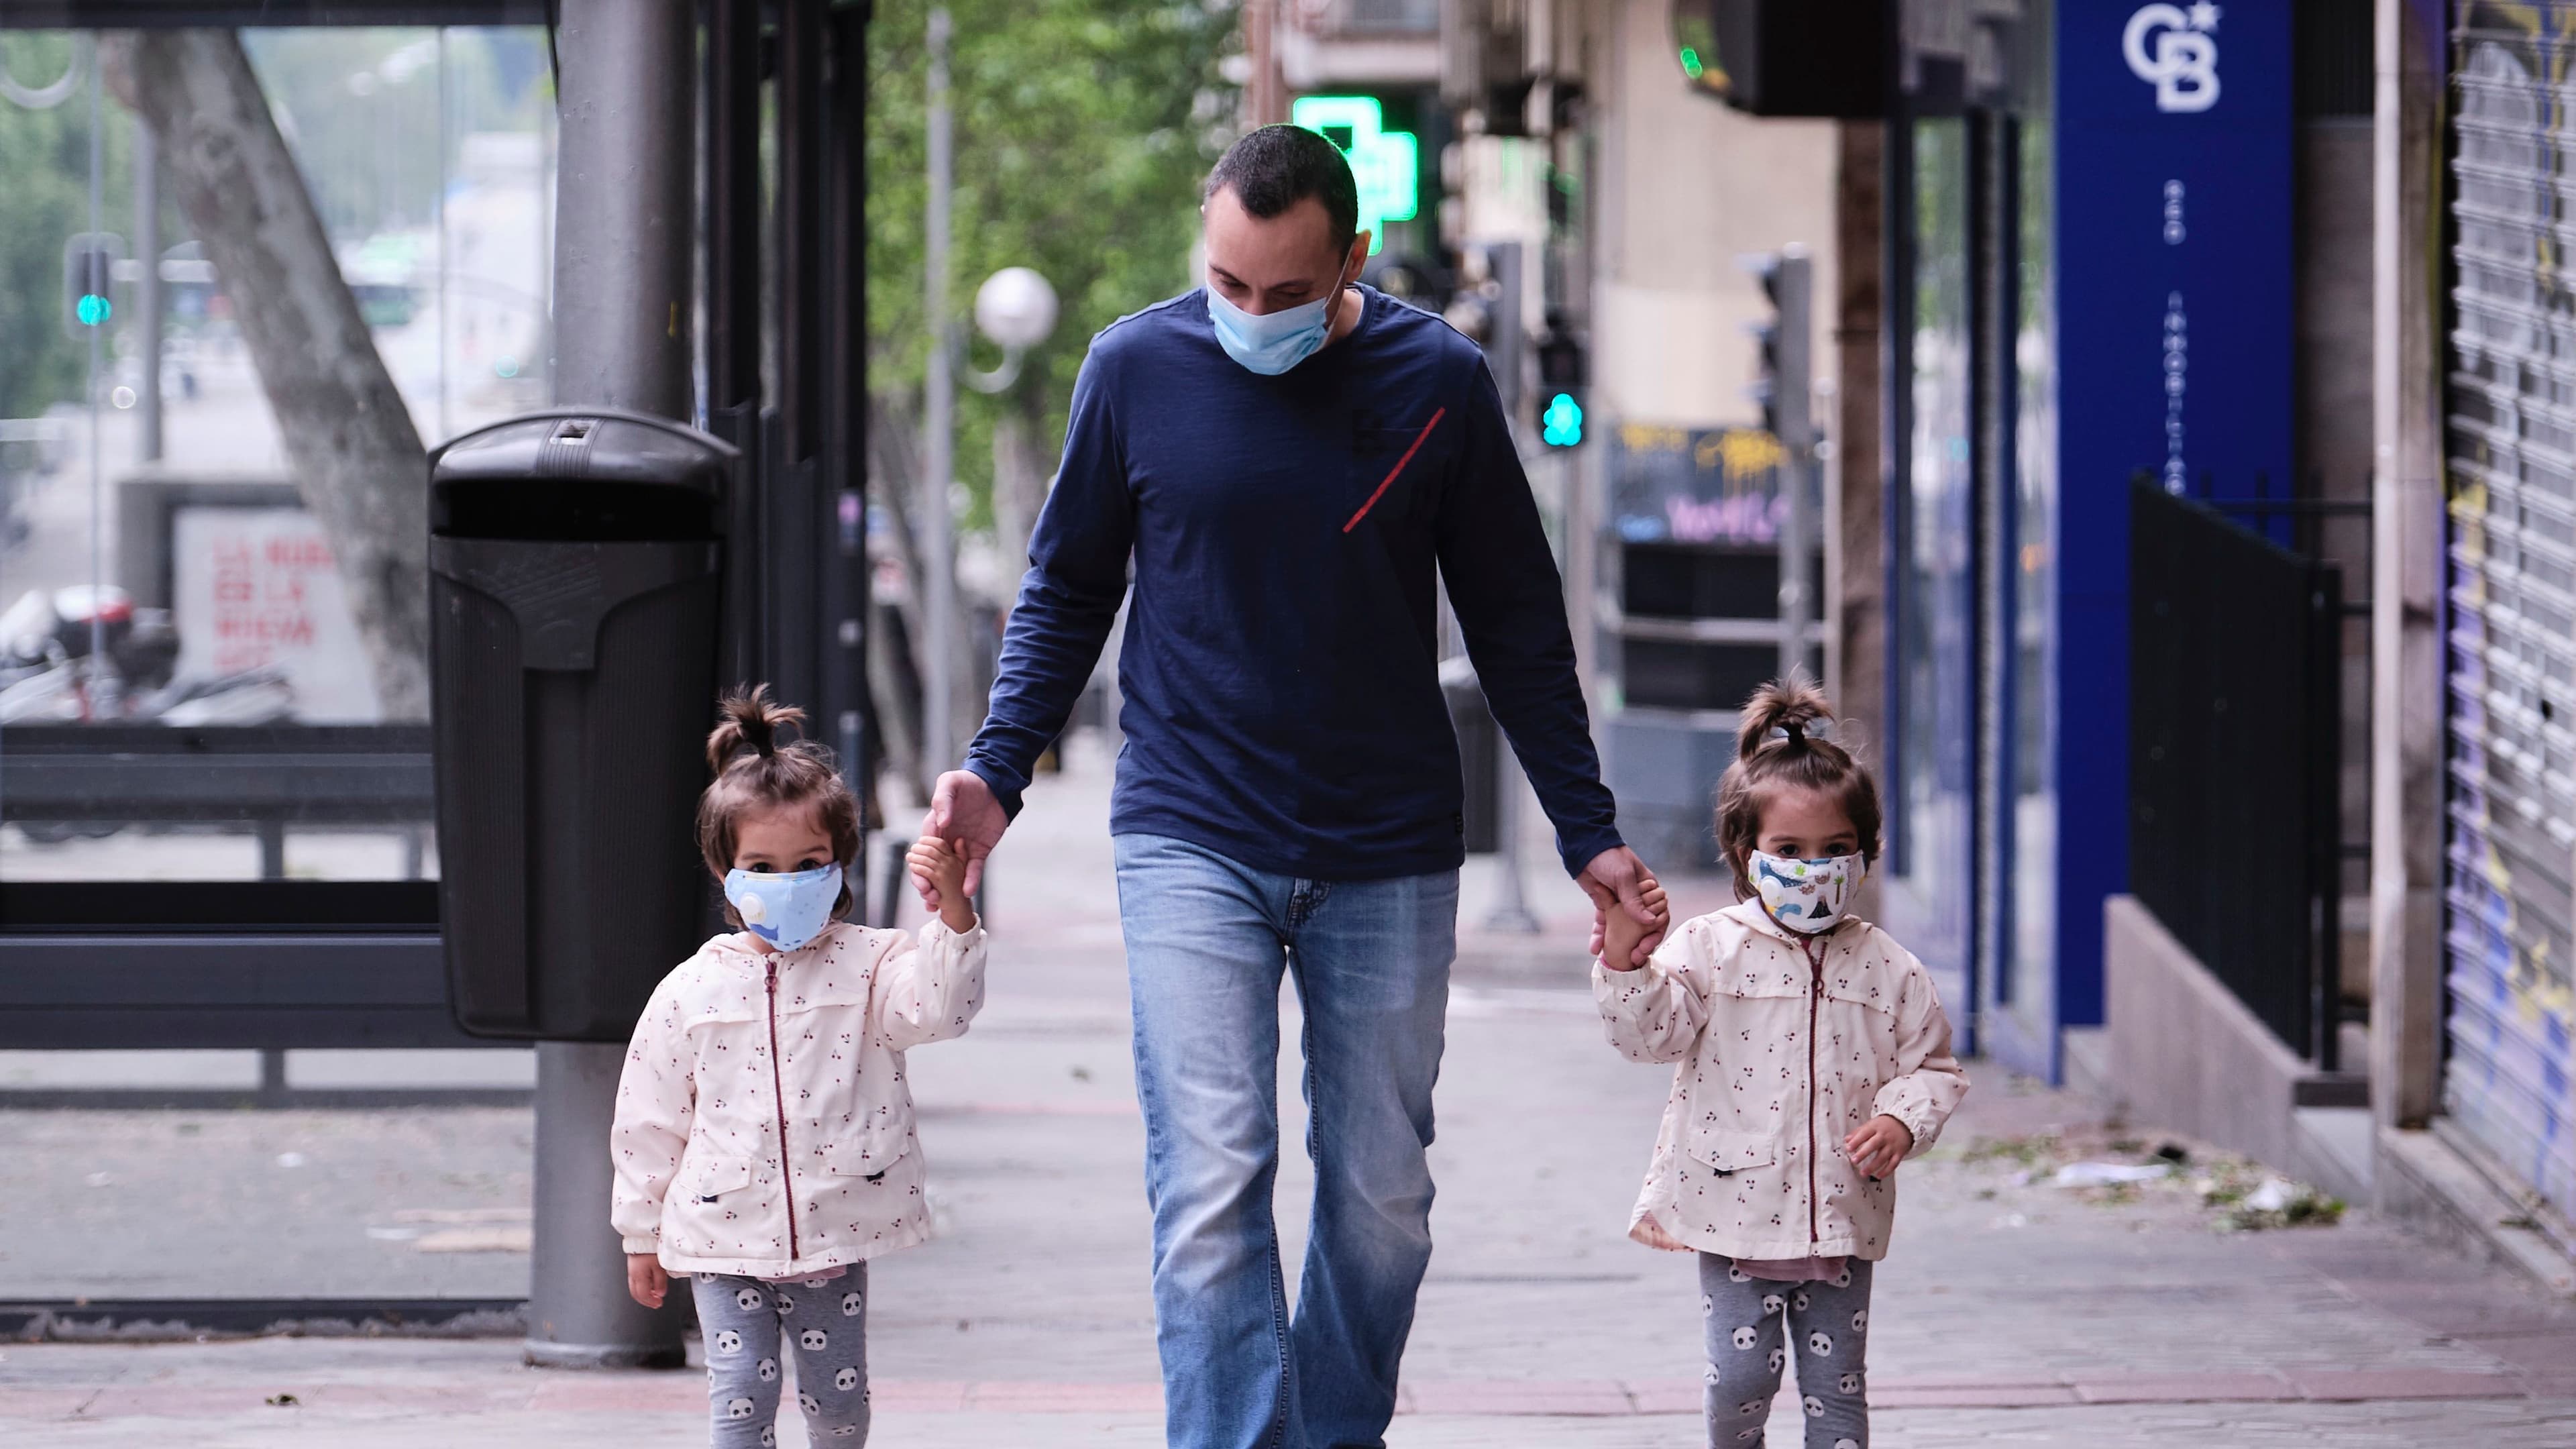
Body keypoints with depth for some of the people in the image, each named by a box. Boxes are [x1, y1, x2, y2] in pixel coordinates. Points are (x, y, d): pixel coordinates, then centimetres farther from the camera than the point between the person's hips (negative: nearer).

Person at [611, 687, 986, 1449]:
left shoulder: (866, 968, -3)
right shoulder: (692, 992, -2)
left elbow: (940, 1006, -23)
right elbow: (649, 1119, 6)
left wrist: (953, 908, -38)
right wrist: (642, 1235, 10)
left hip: (833, 1236, 0)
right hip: (725, 1238, 0)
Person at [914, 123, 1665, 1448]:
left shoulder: (1437, 381, -1)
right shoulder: (1136, 370, -3)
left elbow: (1516, 624, 7)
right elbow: (1067, 591, 9)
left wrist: (1588, 834, 6)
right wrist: (995, 772, -4)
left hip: (1387, 853, 1)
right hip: (1190, 842, -1)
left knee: (1380, 1192, 7)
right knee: (1210, 1180, -12)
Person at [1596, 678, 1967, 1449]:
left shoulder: (1886, 968, 3)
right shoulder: (1711, 948, -4)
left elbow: (1934, 1065, 9)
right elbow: (1651, 1031, -13)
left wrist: (1902, 1123, -10)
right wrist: (1623, 959, -30)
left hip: (1842, 1216, 2)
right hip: (1737, 1208, -2)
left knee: (1836, 1384, 6)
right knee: (1741, 1373, -2)